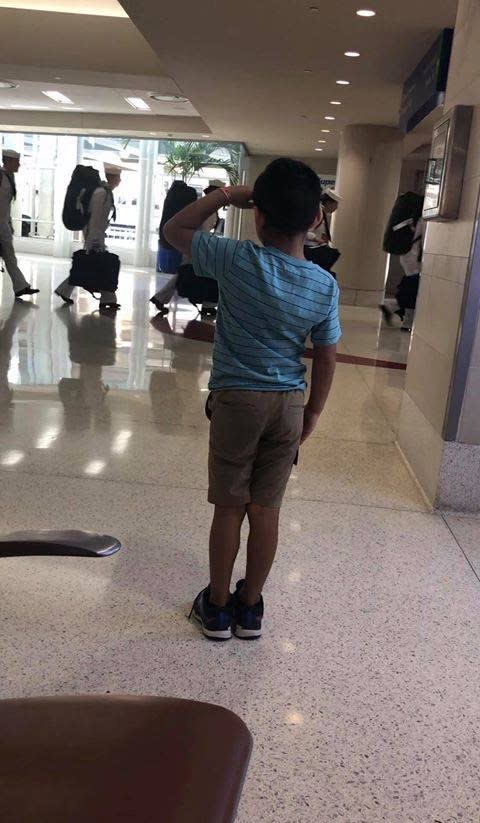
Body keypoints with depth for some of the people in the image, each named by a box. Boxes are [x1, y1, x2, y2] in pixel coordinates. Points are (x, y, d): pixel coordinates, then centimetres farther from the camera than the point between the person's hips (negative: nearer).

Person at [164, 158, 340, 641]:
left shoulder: (237, 261, -14)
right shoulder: (326, 286, -6)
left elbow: (175, 230, 1)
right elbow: (325, 359, 1)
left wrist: (224, 196, 4)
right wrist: (312, 414, 12)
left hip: (237, 400, -2)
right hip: (289, 405, 2)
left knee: (229, 507, 10)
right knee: (265, 510, 12)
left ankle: (217, 607, 24)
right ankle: (250, 608, 26)